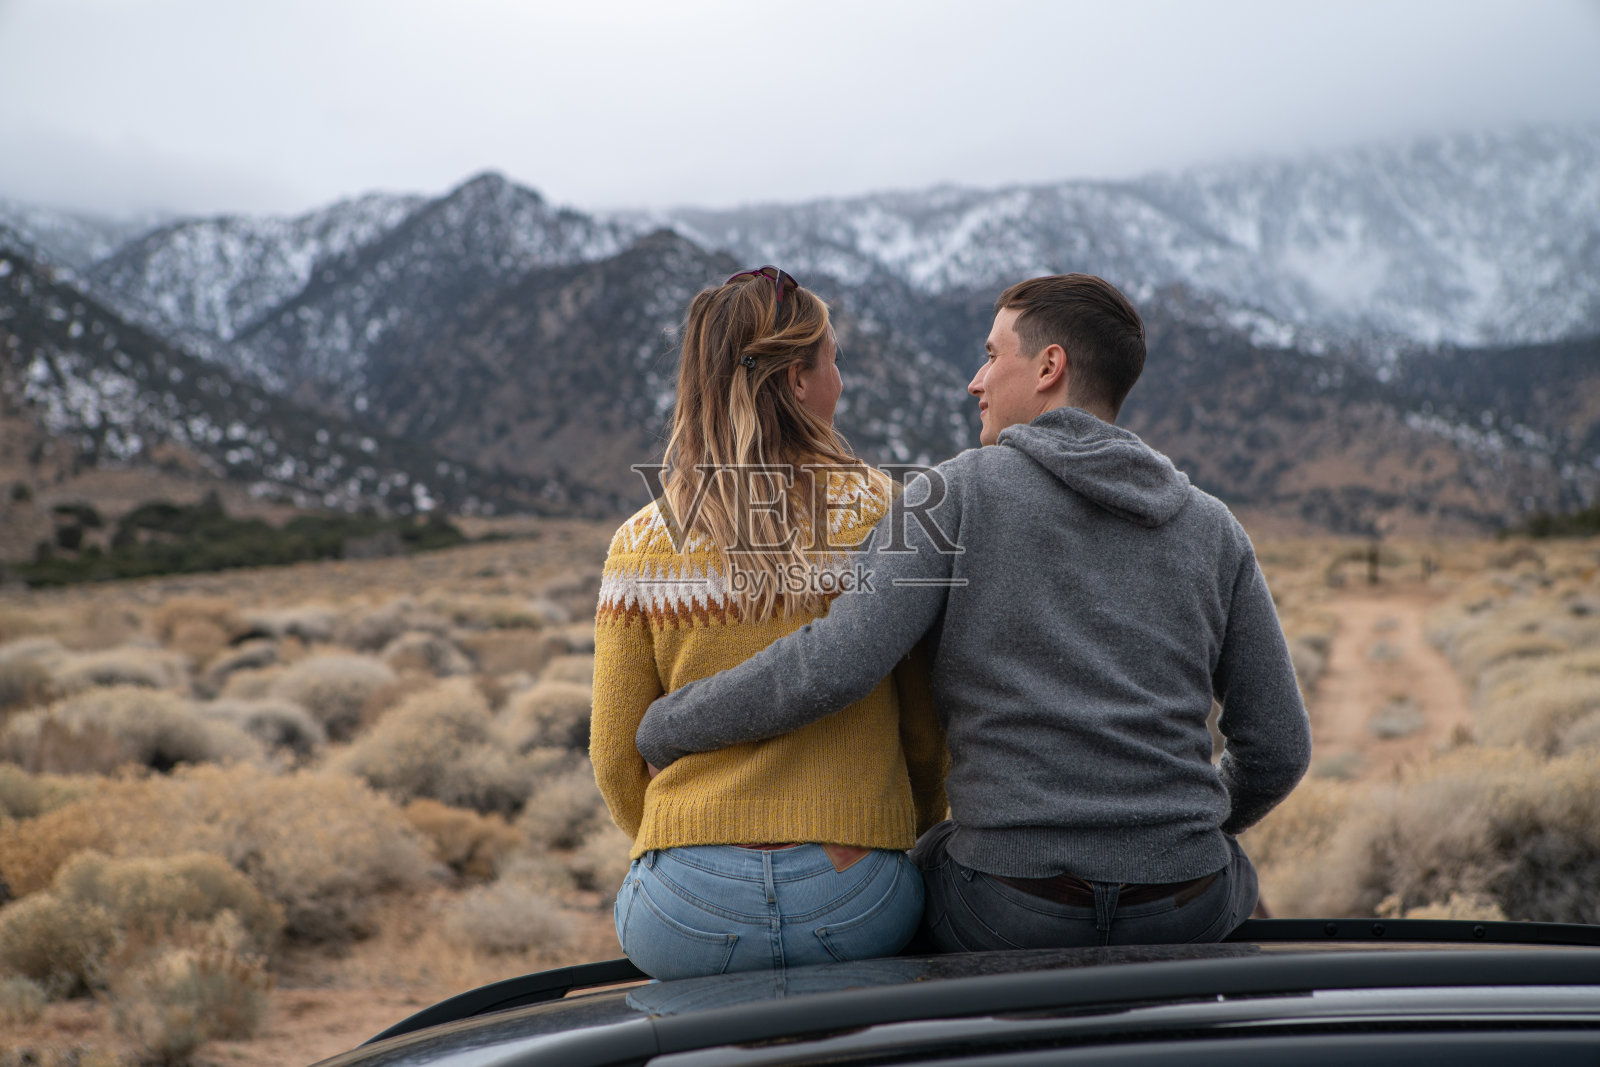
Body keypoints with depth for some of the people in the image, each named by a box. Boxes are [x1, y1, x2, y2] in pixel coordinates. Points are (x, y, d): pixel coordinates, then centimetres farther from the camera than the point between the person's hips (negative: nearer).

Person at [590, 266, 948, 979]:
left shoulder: (640, 546, -2)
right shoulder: (883, 512, -4)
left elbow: (617, 761, 3)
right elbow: (932, 731, 2)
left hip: (689, 919, 0)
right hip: (862, 912, 0)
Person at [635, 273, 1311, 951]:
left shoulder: (959, 493, -6)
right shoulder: (1212, 529, 5)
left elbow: (826, 669, -17)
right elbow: (1278, 747, 7)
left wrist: (665, 726, -2)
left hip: (1014, 910, -2)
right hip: (1186, 908, 3)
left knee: (925, 863, 33)